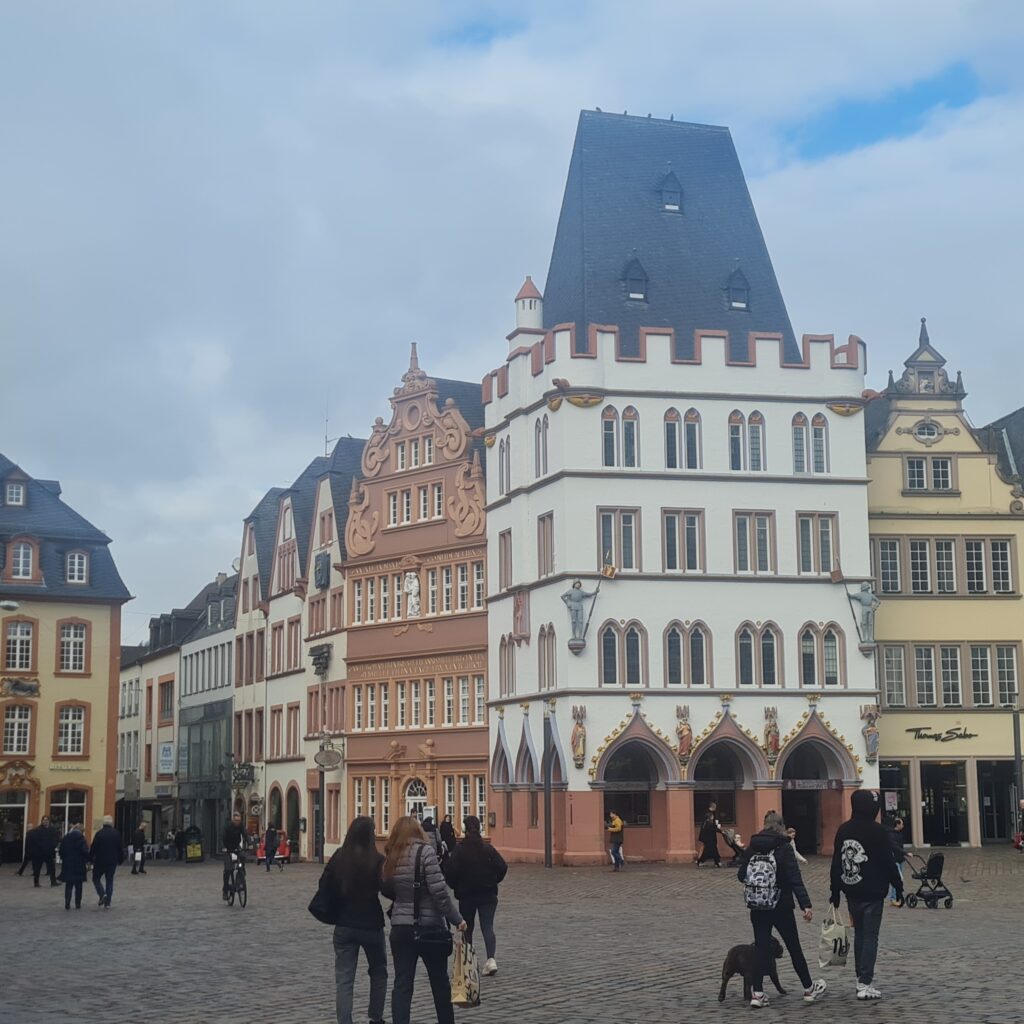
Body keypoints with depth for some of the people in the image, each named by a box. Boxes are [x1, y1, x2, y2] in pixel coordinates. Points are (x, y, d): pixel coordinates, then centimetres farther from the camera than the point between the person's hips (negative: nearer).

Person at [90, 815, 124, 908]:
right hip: (112, 862, 3)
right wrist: (121, 860, 13)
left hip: (100, 861, -3)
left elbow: (93, 848, -6)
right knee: (109, 880, 10)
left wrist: (90, 859, 6)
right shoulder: (116, 834, -1)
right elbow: (121, 848, 4)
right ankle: (107, 902, 7)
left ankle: (102, 894, -11)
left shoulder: (99, 833, -8)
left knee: (96, 878, 12)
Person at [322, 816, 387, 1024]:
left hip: (344, 925, 2)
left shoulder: (338, 857, -3)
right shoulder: (377, 860, -14)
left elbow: (324, 886, 3)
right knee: (378, 972, 21)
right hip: (371, 925, -2)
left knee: (344, 979, 3)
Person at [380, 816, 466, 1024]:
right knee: (440, 982, 13)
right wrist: (457, 919, -10)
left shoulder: (390, 857, 3)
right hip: (429, 926, -4)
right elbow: (439, 891, -16)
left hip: (400, 927, 4)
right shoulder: (425, 851, -12)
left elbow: (386, 891, 13)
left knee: (402, 984, 4)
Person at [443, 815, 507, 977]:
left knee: (467, 929, 14)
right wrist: (493, 882, 9)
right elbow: (502, 867, -7)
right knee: (487, 927, -1)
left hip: (466, 896, -1)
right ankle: (491, 959, -19)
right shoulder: (488, 848, -2)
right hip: (488, 895, 1)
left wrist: (456, 886, 2)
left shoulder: (459, 850, -9)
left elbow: (450, 871, -17)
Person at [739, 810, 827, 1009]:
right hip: (781, 907, -3)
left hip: (757, 908, 3)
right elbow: (795, 878, -19)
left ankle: (757, 993, 1)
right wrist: (805, 904, -23)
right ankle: (809, 989, 25)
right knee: (794, 947, 11)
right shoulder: (784, 848, -10)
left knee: (762, 948, 7)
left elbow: (741, 875, 5)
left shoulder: (752, 847, 1)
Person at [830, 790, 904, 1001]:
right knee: (870, 936, -3)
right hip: (872, 893, -6)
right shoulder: (876, 831, -12)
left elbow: (836, 862, 9)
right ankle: (865, 984, -7)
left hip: (852, 892, 6)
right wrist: (898, 887, 0)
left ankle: (862, 978, 20)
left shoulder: (843, 830, 5)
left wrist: (835, 891, 15)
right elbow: (889, 862, -10)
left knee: (859, 934, 16)